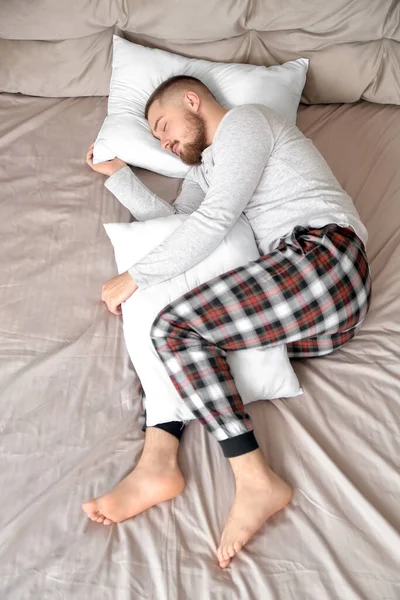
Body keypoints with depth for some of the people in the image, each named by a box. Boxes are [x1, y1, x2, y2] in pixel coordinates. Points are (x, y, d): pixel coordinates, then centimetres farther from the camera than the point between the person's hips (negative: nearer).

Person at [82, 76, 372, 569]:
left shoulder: (244, 121, 3)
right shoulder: (203, 170, 31)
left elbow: (214, 220, -11)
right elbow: (172, 223, 17)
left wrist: (134, 277, -8)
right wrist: (117, 173, 23)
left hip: (325, 253, -9)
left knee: (174, 328, -20)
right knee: (169, 326, 4)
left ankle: (256, 482, -18)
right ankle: (157, 465, -13)